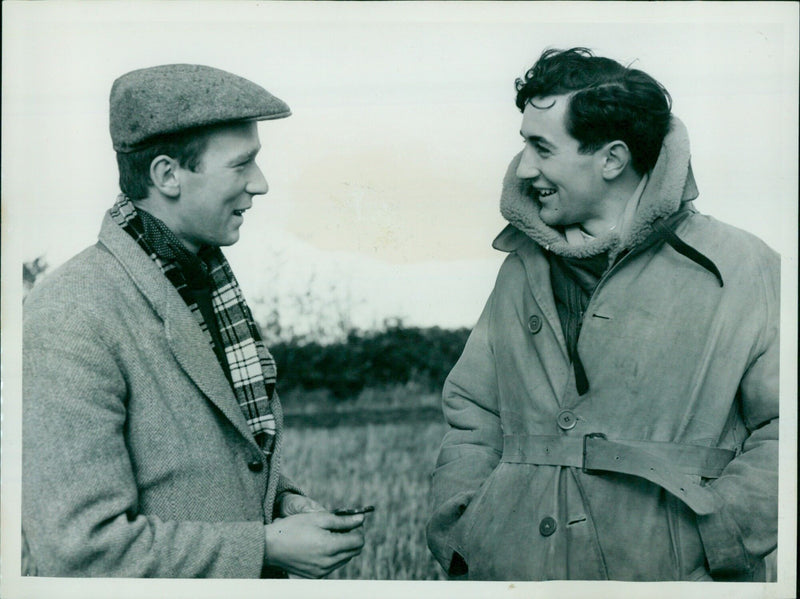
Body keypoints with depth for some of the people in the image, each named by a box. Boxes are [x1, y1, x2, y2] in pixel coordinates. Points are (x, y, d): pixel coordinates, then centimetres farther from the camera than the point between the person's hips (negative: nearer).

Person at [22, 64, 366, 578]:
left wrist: (288, 505, -4)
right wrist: (267, 547, -22)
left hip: (255, 576, 8)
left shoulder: (210, 281, 5)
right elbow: (80, 548, -27)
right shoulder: (70, 322, -23)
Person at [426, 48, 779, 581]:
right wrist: (456, 530, 1)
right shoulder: (522, 269, 10)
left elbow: (784, 431, -7)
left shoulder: (741, 268, -4)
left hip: (665, 568, -3)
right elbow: (472, 416, 13)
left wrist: (712, 537, -16)